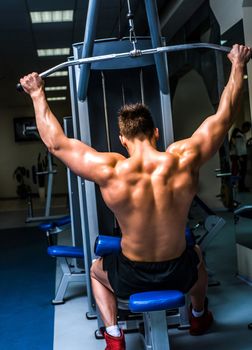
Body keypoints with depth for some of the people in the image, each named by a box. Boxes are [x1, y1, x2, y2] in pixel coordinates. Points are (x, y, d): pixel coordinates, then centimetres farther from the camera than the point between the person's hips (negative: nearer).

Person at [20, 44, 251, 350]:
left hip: (131, 277, -1)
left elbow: (55, 141, -10)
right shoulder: (184, 159, -18)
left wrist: (37, 94, 3)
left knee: (97, 270, 34)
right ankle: (199, 317, 58)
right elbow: (224, 116, -4)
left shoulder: (109, 172, -21)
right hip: (179, 273, 2)